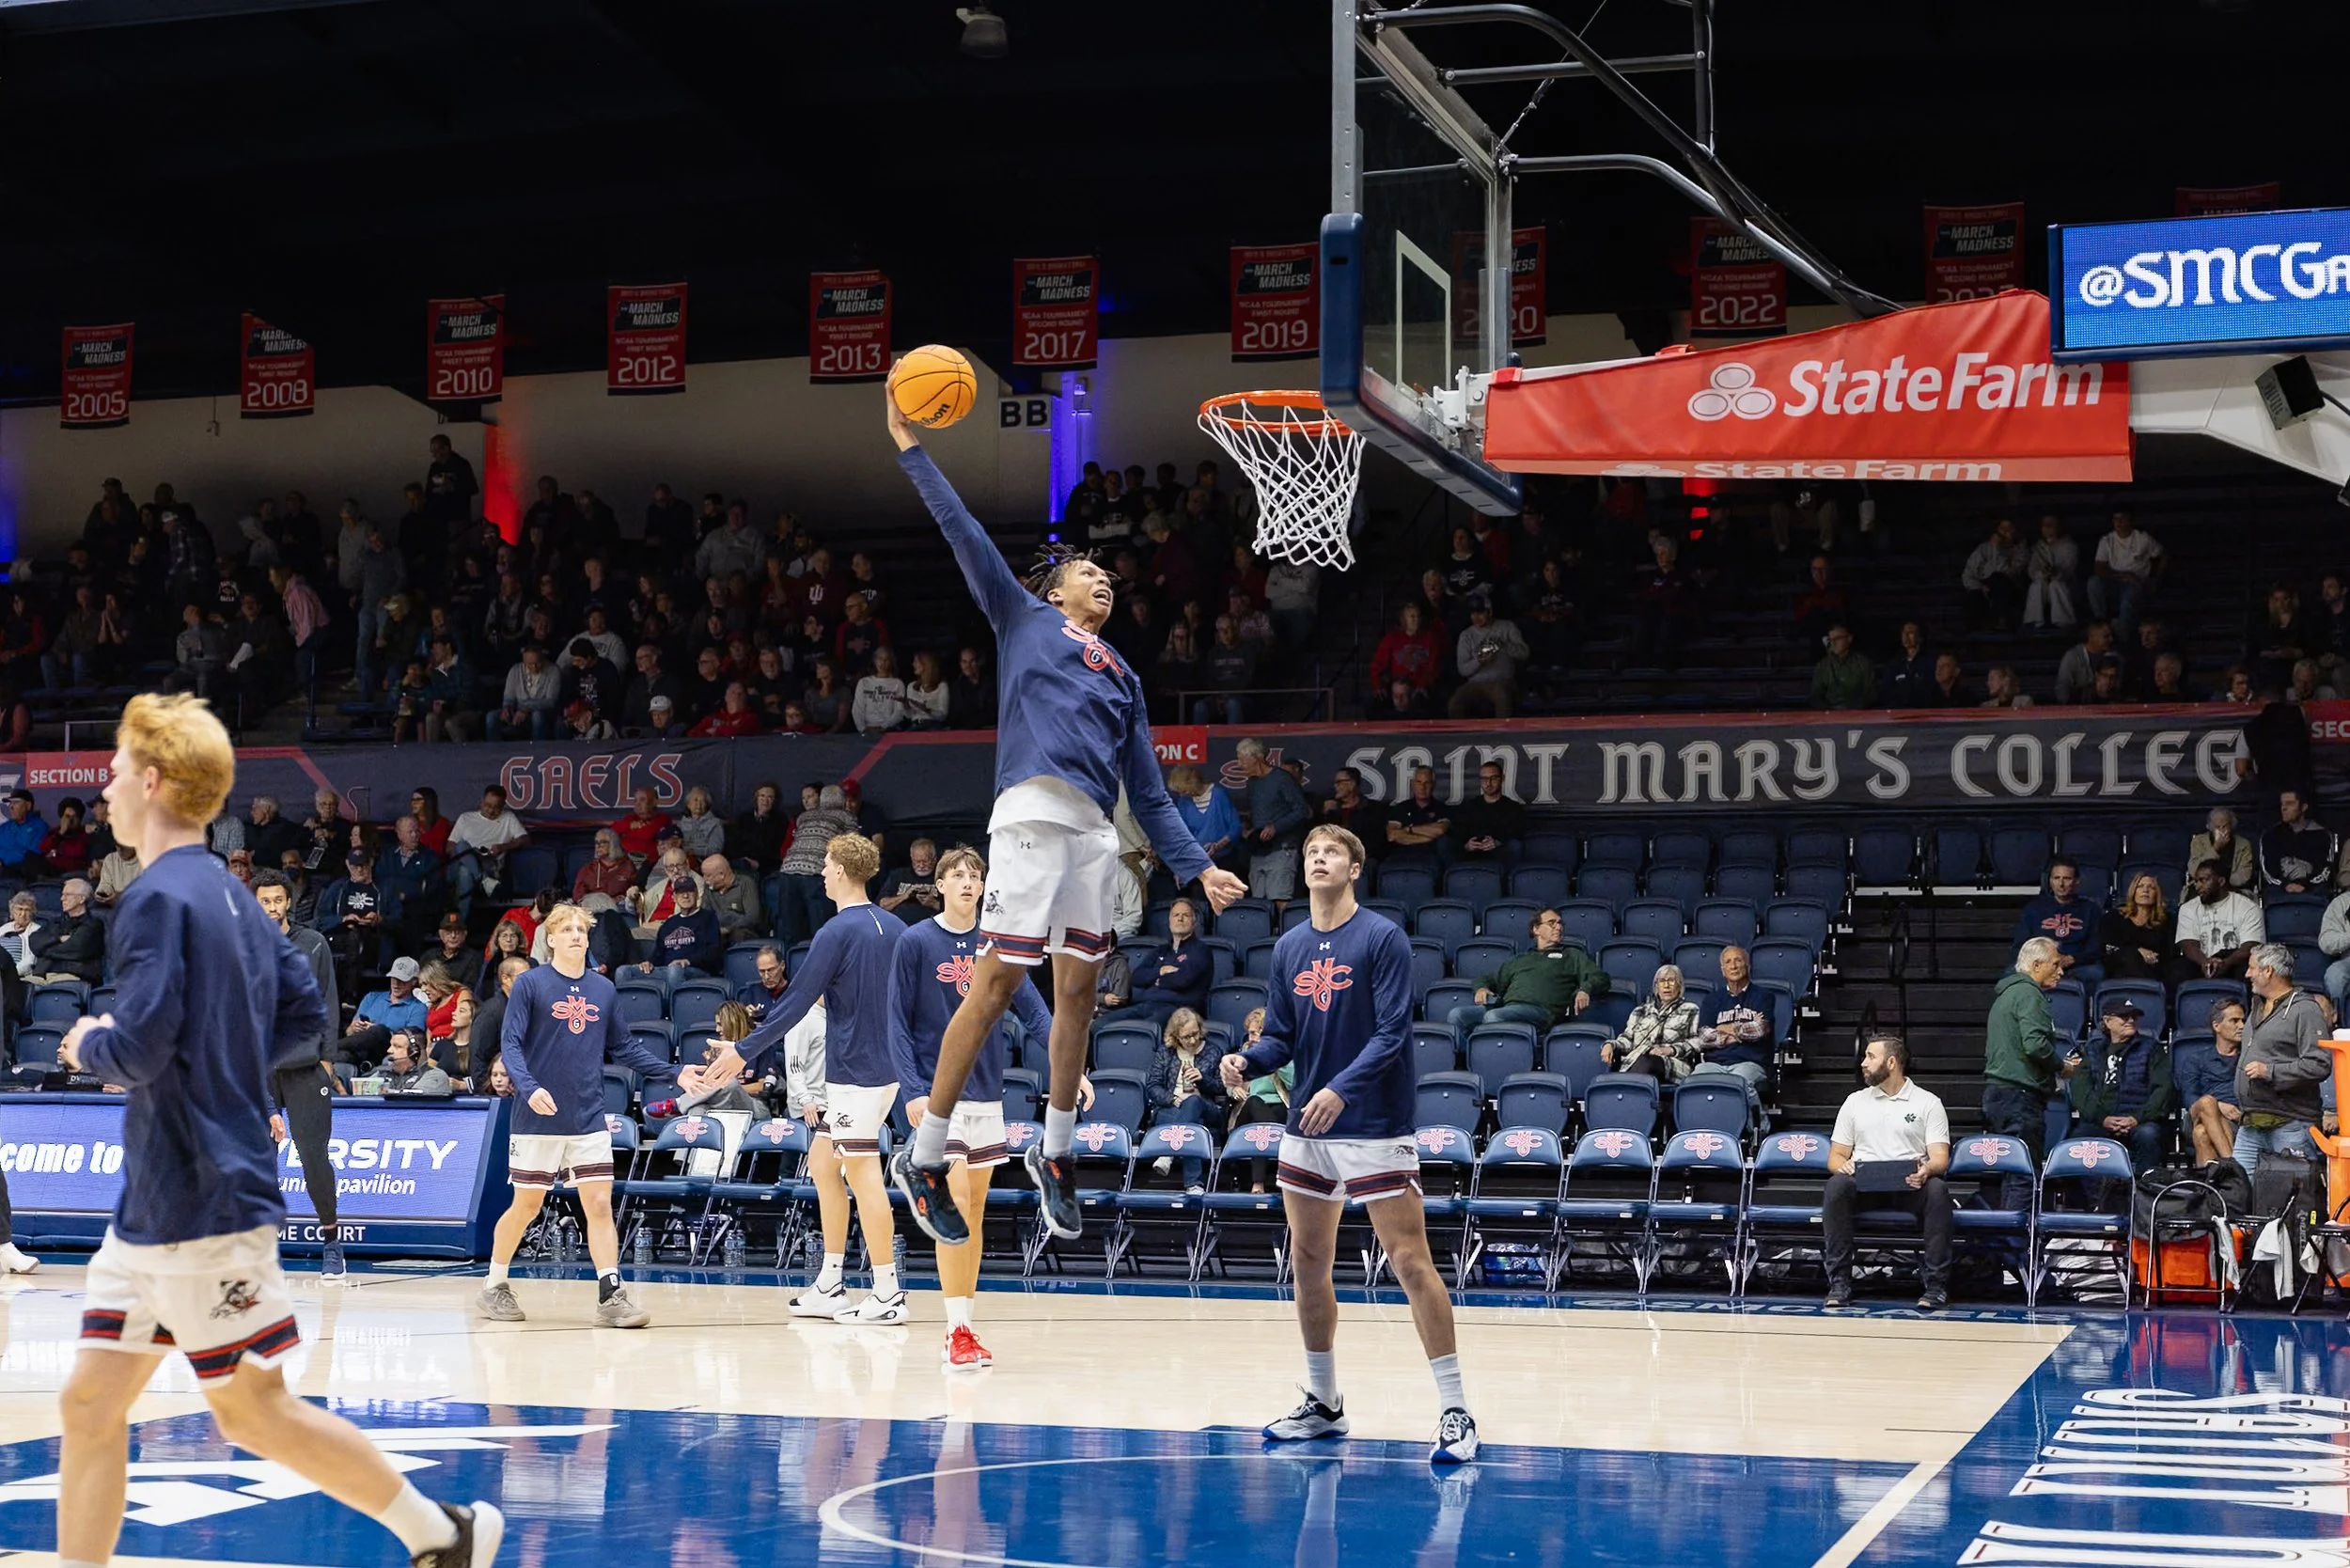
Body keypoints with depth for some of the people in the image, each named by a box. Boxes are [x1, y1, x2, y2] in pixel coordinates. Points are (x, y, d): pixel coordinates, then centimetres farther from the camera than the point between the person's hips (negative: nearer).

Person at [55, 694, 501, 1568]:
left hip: (203, 1203, -9)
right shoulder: (232, 897, 14)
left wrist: (86, 1047, -3)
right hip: (153, 1203, 9)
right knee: (90, 1402, 8)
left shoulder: (160, 897, -15)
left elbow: (137, 1047, -23)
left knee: (254, 1412, 0)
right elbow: (306, 1016, 19)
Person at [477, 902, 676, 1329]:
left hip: (589, 1119, 3)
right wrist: (529, 1087, -26)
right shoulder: (529, 983, -4)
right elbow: (510, 1044, -9)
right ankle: (494, 1286, 24)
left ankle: (610, 1296, -6)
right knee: (527, 1205, 6)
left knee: (599, 1204, -5)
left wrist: (673, 1074, 6)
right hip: (538, 1118, -3)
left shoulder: (604, 989, 9)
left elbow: (623, 1048, 15)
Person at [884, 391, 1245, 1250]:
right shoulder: (1024, 617, 16)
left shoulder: (1124, 677, 28)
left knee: (1078, 992, 7)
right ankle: (923, 1157, -3)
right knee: (996, 985, -9)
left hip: (1095, 831, 6)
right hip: (1034, 813, -6)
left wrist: (1195, 866, 17)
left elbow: (1147, 790, 25)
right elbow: (964, 532, 10)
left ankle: (1055, 1152, 20)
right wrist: (911, 447, 5)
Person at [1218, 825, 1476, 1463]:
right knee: (1308, 1264, 11)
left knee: (1411, 1261, -9)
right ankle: (1323, 1405, 25)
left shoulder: (1383, 939, -8)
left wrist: (1342, 1088, -28)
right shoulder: (1289, 947, 10)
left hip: (1374, 1127, -6)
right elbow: (1281, 1036, 13)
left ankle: (1456, 1412, -5)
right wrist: (1246, 1060, -8)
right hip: (1306, 1128, 6)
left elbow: (1392, 1032, -15)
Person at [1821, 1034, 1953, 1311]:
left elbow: (1940, 1159, 0)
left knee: (1937, 1190, -35)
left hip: (1911, 1185, -1)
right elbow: (1835, 1156, 15)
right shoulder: (1855, 1102, 18)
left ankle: (1935, 1284, -27)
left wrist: (1927, 1170, -25)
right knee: (1836, 1185, -32)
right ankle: (1839, 1283, -28)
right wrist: (1842, 1166, -11)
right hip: (1863, 1184, 1)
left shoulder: (1928, 1103, 10)